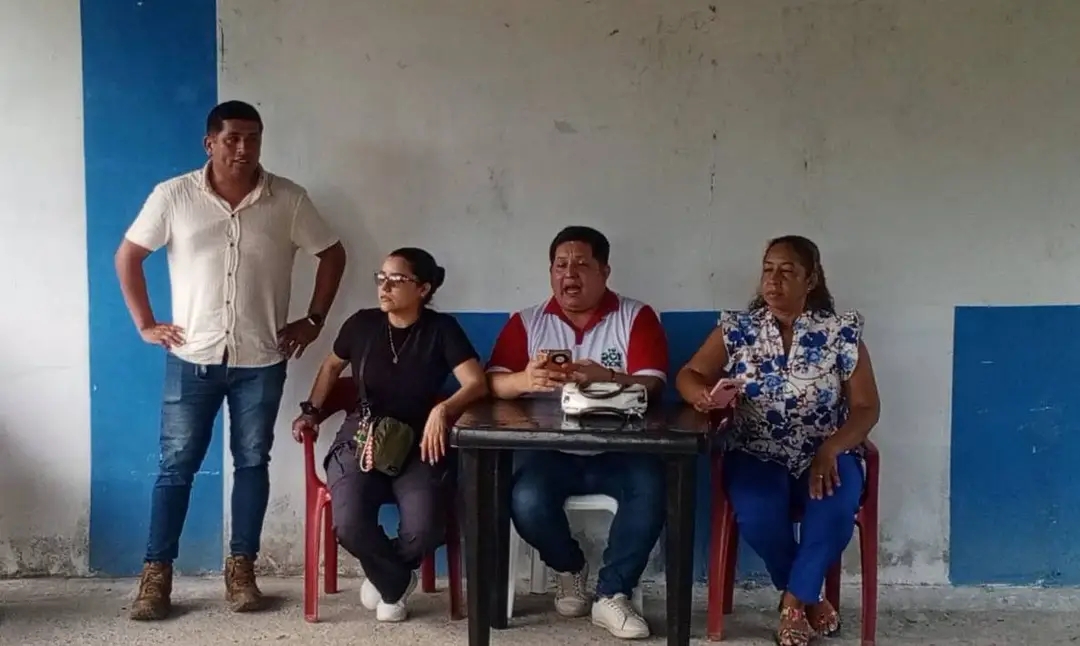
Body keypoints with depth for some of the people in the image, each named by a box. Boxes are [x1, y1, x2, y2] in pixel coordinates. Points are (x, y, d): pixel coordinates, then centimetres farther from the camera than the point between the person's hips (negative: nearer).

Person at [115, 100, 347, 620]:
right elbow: (128, 255, 5)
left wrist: (314, 319, 2)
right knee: (176, 465, 4)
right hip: (192, 358, -1)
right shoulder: (173, 196, -4)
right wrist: (145, 323, 0)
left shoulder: (288, 199, -3)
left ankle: (240, 569, 19)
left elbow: (332, 254, 7)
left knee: (252, 463, 8)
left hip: (261, 361, 1)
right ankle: (156, 573, 13)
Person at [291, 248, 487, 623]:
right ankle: (398, 582, 7)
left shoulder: (441, 329, -4)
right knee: (349, 524, -28)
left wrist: (442, 409, -30)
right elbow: (332, 366, 22)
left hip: (418, 443, -1)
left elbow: (477, 383, -12)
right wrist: (311, 411, 11)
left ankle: (386, 577, 12)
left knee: (424, 530, -28)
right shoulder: (362, 324, 3)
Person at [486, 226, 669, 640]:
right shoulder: (527, 322, 8)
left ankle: (612, 595, -12)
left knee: (651, 490, -31)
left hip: (618, 451, -1)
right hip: (553, 452, 1)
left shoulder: (637, 317, 3)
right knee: (526, 501, -28)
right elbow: (493, 384, -3)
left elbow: (652, 386, -9)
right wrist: (525, 380, -28)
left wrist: (605, 379, -31)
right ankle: (570, 567, 7)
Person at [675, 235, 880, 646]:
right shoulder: (736, 328, 3)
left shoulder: (841, 333, -1)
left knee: (835, 512, -33)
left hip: (825, 456, 0)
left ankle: (793, 603, -7)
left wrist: (830, 449, -19)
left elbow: (866, 408, -1)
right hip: (757, 456, 1)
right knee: (757, 516, -30)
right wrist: (705, 395, -23)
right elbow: (688, 377, 2)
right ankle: (807, 597, 1)